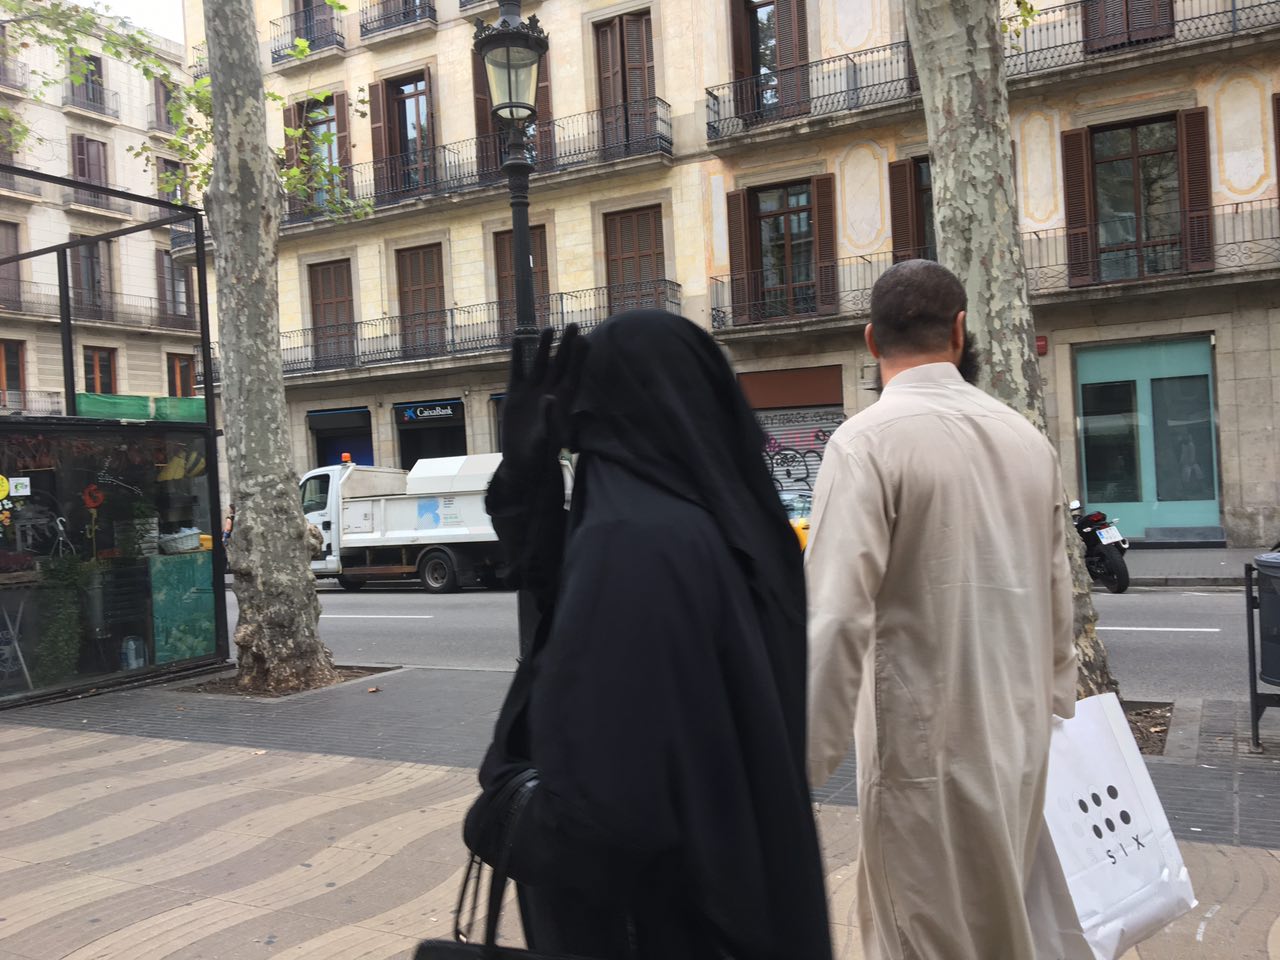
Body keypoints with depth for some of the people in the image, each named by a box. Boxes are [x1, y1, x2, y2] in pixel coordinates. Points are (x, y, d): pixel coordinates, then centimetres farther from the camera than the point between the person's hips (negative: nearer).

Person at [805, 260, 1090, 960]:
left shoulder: (868, 441, -14)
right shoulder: (1028, 439, 5)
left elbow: (837, 618, -20)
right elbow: (1058, 612, 11)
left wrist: (799, 772, -14)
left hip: (926, 749, -6)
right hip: (1024, 745, 6)